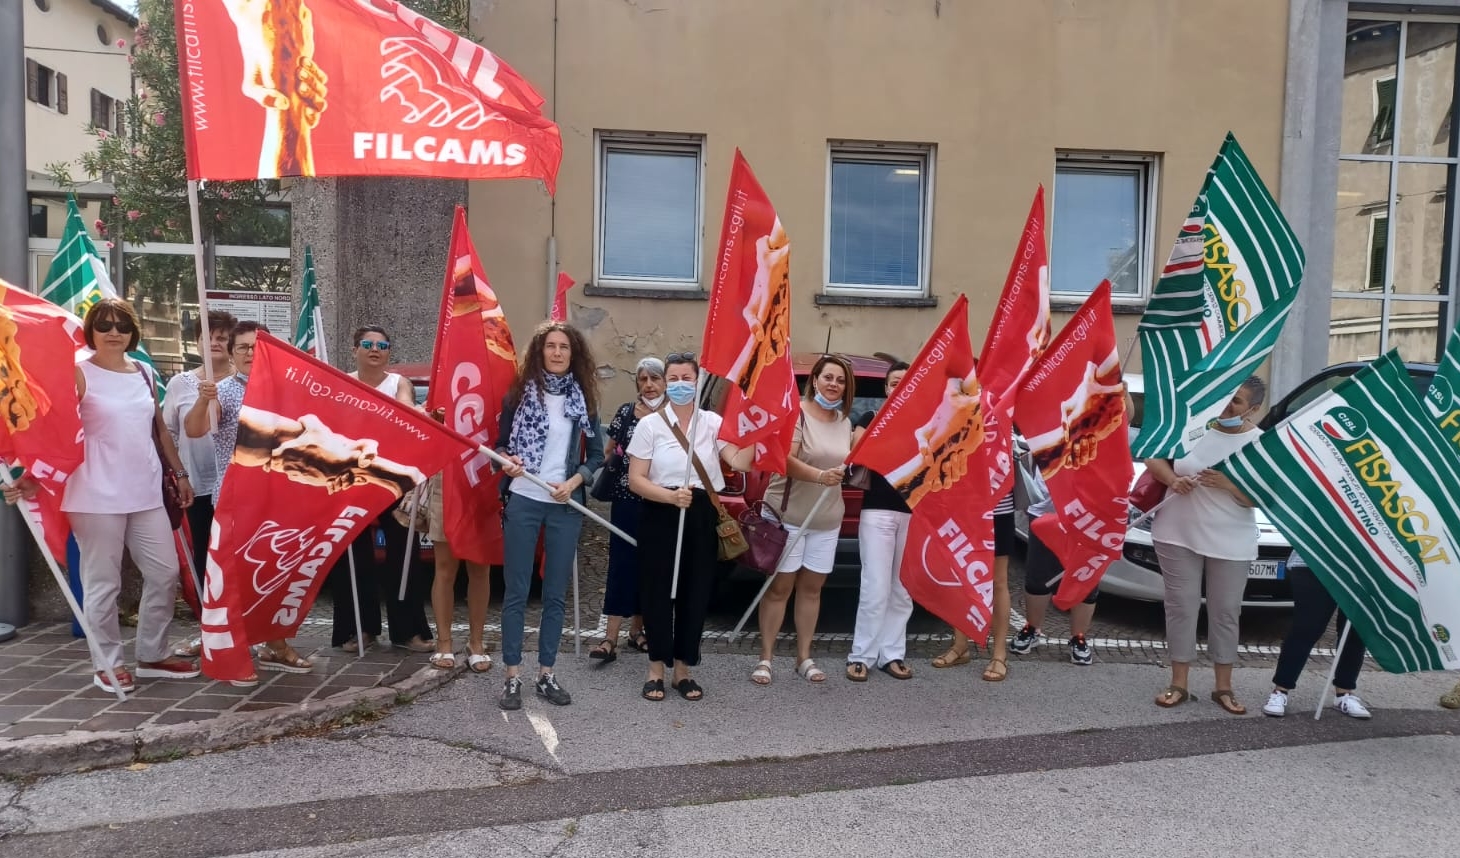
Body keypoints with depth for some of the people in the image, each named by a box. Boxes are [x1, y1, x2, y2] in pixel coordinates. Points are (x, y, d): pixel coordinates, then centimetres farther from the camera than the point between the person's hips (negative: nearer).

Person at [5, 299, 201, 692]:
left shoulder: (145, 373, 12)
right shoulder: (79, 375, -4)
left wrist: (180, 473, 19)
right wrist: (32, 477, -21)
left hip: (146, 493, 6)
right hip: (97, 497, -5)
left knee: (165, 573, 9)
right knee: (104, 583, 3)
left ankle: (153, 655, 23)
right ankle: (108, 664, 17)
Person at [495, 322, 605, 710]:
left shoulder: (584, 398, 5)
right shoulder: (519, 393, 1)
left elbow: (596, 455, 7)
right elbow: (501, 444, 7)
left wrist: (573, 481, -10)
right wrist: (506, 462, -14)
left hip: (566, 506, 2)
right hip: (522, 501, -1)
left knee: (555, 593, 8)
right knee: (517, 591, 2)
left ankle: (546, 674, 19)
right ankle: (512, 677, 11)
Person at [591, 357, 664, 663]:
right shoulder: (625, 412, 4)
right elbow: (610, 451, 11)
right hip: (627, 499, 0)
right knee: (622, 562, -2)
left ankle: (637, 629, 24)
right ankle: (611, 637, -1)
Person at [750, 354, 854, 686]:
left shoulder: (844, 421, 8)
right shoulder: (796, 412, -12)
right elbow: (786, 460, -23)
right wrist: (820, 476, -37)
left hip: (827, 519, 6)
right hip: (787, 513, -5)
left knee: (811, 587, 12)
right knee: (779, 586, 2)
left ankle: (804, 658, 22)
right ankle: (765, 659, 11)